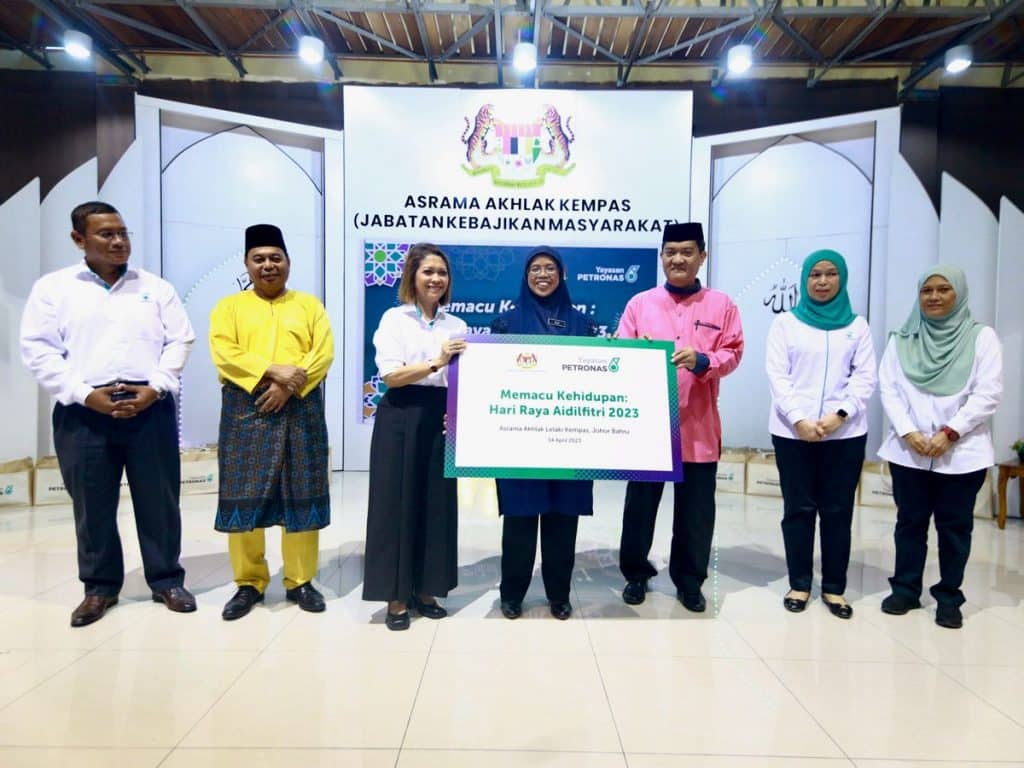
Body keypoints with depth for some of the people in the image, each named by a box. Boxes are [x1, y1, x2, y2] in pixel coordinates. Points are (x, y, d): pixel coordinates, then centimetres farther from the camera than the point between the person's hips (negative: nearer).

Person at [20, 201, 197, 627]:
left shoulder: (156, 287, 11)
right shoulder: (53, 287, 7)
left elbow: (179, 341, 5)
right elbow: (38, 350, 0)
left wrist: (155, 388, -8)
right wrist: (85, 394, -11)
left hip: (151, 408, 1)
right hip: (83, 412, 0)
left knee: (159, 500, 4)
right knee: (92, 506, 7)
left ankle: (167, 580, 17)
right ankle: (100, 587, 22)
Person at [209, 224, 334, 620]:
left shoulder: (309, 305, 12)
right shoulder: (229, 306, 10)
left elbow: (323, 354, -1)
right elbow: (224, 354, -6)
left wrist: (290, 385, -16)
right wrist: (273, 371, -18)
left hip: (300, 410, 0)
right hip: (245, 411, 0)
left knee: (301, 496, 3)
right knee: (244, 497, 2)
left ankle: (300, 581, 15)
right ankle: (249, 583, 16)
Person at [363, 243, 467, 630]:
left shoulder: (457, 326, 11)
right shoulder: (395, 319, 0)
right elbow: (391, 375, -10)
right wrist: (435, 362, -20)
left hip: (441, 419, 4)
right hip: (401, 419, -3)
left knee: (437, 505, 7)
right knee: (397, 504, 0)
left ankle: (425, 589, 22)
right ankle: (396, 597, 12)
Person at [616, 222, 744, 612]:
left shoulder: (721, 305, 7)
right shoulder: (640, 302, 8)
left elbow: (732, 353, 0)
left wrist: (701, 361, -19)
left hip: (699, 424, 0)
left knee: (696, 508, 8)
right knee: (640, 501, 8)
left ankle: (689, 581, 24)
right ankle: (636, 574, 25)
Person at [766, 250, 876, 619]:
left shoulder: (857, 325, 10)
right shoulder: (786, 323, 7)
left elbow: (865, 377, 2)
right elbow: (777, 375, -1)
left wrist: (839, 415, -13)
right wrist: (798, 419, -13)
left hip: (845, 432, 1)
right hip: (792, 431, -1)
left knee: (838, 510, 5)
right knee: (798, 508, 5)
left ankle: (834, 587, 17)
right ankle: (799, 583, 16)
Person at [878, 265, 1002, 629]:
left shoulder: (982, 337, 2)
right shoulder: (901, 340, 8)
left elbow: (988, 394, -6)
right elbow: (888, 389, 1)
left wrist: (949, 433, -15)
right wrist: (908, 433, -11)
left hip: (962, 451, -1)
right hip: (908, 450, 2)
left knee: (954, 526, 6)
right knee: (910, 521, 9)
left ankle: (949, 597, 18)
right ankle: (905, 589, 20)